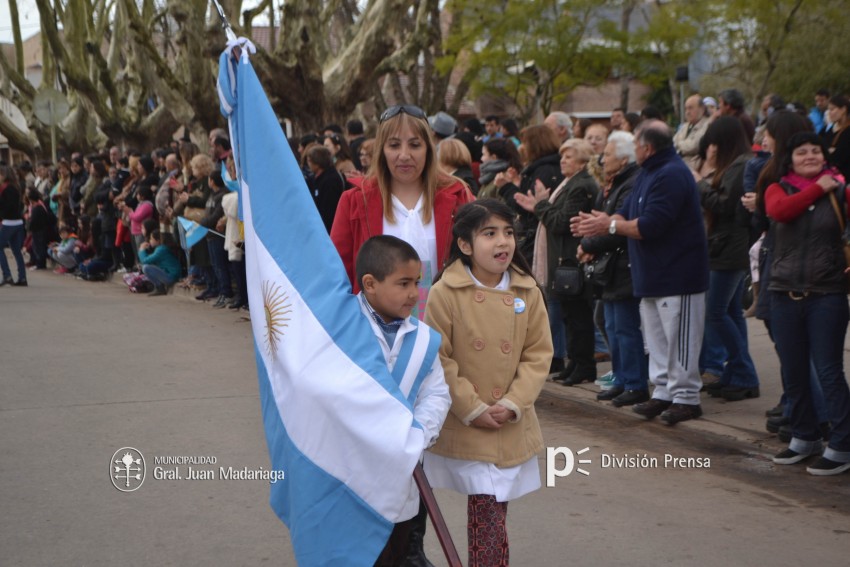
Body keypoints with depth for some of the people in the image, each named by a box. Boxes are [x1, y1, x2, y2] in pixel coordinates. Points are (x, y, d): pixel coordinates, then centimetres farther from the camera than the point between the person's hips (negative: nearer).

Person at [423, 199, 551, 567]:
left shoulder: (527, 292, 0)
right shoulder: (446, 292, -11)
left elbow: (538, 353, 3)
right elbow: (438, 358, -10)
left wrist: (513, 404, -9)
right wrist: (472, 409, -13)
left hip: (511, 428, 4)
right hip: (464, 427, -4)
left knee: (494, 511, 12)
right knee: (488, 513, -6)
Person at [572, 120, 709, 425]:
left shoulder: (671, 175, -20)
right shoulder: (648, 173, 14)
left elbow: (651, 225, -25)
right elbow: (628, 214, 14)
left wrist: (610, 225, -16)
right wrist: (601, 221, -3)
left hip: (677, 274, -10)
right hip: (653, 275, 10)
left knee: (679, 339, -3)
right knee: (656, 339, 14)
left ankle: (686, 396, 3)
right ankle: (663, 392, 20)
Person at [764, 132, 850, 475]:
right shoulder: (779, 189, 7)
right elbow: (779, 211, -16)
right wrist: (818, 188, -11)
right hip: (785, 293, 3)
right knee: (793, 372, 11)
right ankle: (805, 437, 27)